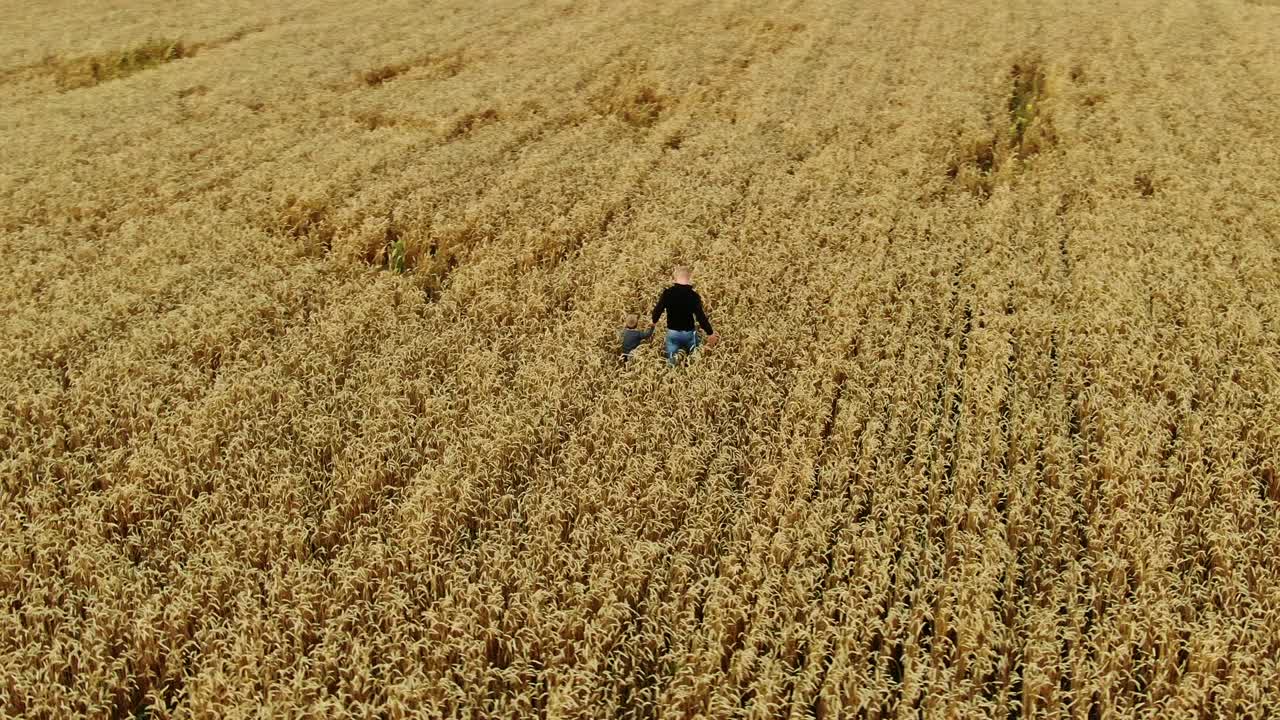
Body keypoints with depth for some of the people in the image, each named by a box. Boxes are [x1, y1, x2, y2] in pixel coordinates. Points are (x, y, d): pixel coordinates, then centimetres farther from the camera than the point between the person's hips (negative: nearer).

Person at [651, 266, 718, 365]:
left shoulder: (667, 293, -13)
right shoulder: (693, 295, -17)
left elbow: (658, 310, -4)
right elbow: (700, 316, -18)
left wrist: (654, 321, 18)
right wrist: (710, 333, -7)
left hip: (672, 332, 1)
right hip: (688, 332, -1)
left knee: (671, 358, 16)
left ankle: (675, 355, -18)